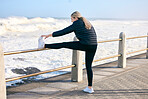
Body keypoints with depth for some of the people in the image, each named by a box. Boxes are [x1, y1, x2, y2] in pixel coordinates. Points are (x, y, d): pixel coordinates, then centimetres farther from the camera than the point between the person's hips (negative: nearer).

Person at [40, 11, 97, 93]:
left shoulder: (76, 24, 0)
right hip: (93, 46, 7)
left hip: (84, 45, -7)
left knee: (63, 44, 4)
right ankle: (90, 87, 14)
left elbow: (63, 32, 1)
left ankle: (44, 46, 8)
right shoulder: (89, 24, 21)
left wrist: (49, 35, 6)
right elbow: (94, 35, 25)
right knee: (89, 66, 11)